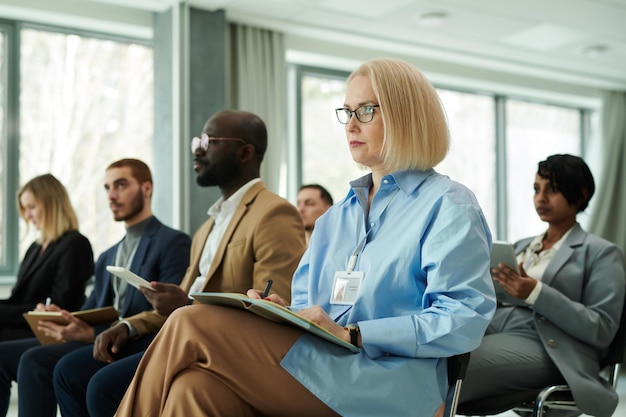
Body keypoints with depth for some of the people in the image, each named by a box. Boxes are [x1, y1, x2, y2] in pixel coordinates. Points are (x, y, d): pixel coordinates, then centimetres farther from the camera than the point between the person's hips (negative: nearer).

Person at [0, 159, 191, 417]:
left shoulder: (173, 243, -1)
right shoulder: (106, 258, 26)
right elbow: (89, 314, 19)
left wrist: (94, 334, -21)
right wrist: (65, 320, -6)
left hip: (136, 348, -8)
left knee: (35, 361, -26)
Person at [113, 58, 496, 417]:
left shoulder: (448, 205, 0)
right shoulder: (336, 216, 22)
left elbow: (464, 321, -11)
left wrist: (350, 334, -17)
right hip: (320, 372, 6)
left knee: (192, 326, -19)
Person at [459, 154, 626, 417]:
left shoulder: (601, 253, 7)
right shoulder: (522, 246, 26)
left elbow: (602, 330, -5)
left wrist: (537, 294, -17)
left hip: (545, 348, -6)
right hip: (491, 330, 6)